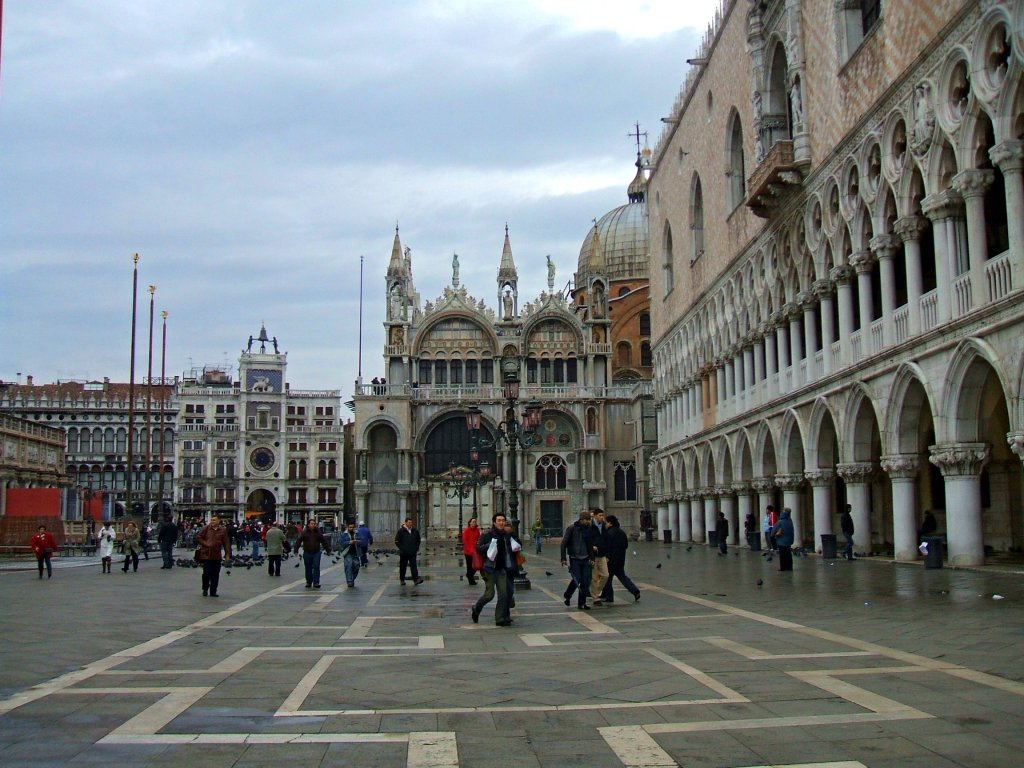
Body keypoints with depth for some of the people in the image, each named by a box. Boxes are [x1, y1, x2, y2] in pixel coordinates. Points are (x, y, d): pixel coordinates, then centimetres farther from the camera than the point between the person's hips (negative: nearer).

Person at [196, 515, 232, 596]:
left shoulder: (223, 530, 2)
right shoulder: (206, 528, 0)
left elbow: (226, 543, 2)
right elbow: (198, 537, 5)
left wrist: (227, 554, -4)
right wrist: (205, 544, -9)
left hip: (217, 555, 2)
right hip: (206, 554, -1)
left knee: (215, 574, 4)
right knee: (206, 572, -5)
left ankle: (213, 591, 13)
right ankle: (205, 589, 15)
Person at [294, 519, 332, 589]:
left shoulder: (318, 532, 4)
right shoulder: (304, 533, 0)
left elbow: (324, 542, 8)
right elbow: (298, 542, -1)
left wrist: (328, 550, 8)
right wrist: (296, 550, -9)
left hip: (316, 553, 0)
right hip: (307, 553, 0)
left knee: (316, 567, -7)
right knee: (308, 568, 8)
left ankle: (316, 582, -6)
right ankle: (308, 582, 18)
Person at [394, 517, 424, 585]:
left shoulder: (415, 531, 8)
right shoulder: (401, 531, -4)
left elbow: (418, 540, 22)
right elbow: (397, 541, -2)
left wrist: (416, 548, 10)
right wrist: (401, 548, -8)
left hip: (412, 552, 2)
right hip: (404, 553, -2)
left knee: (413, 565, -8)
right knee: (403, 566, 8)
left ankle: (416, 579, -15)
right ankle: (402, 580, 20)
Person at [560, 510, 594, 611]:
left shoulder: (589, 529, 7)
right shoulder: (572, 529, -8)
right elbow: (564, 543, -7)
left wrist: (592, 557, 15)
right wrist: (563, 558, -11)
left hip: (585, 559, 5)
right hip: (574, 559, -5)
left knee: (585, 581, 0)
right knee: (577, 579, -12)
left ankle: (582, 603, 8)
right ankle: (567, 596, 15)